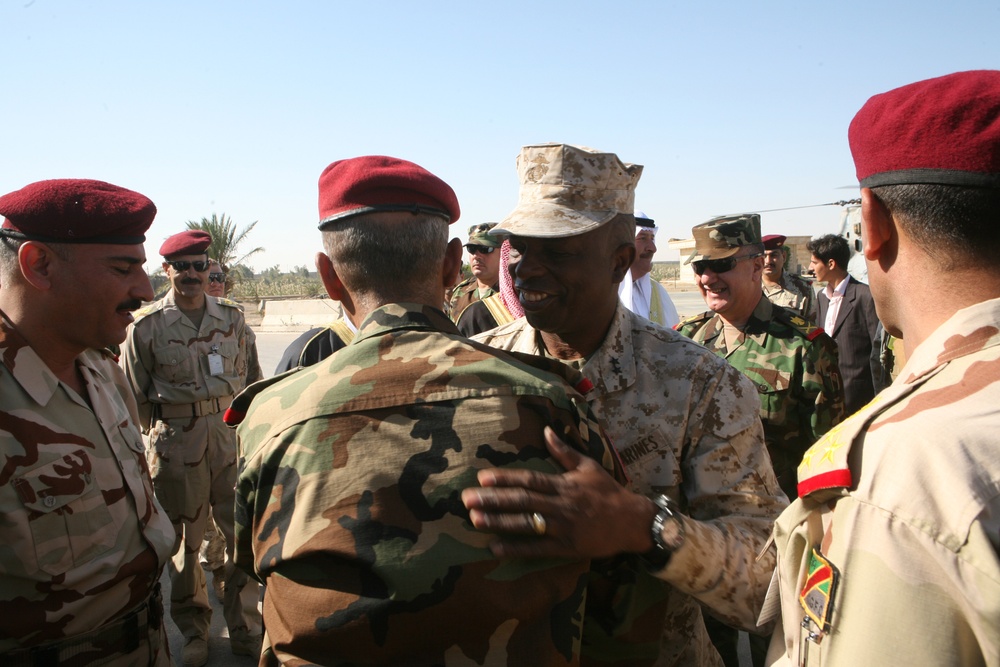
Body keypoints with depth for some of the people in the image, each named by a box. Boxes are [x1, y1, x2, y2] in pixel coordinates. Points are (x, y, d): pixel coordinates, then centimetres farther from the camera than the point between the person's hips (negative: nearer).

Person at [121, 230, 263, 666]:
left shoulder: (232, 317, 6)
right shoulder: (146, 325, -2)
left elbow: (253, 377, 13)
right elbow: (135, 396, 5)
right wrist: (158, 436, 6)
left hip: (232, 434, 2)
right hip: (176, 441, -2)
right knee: (184, 537, 9)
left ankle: (244, 628, 22)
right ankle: (193, 631, 28)